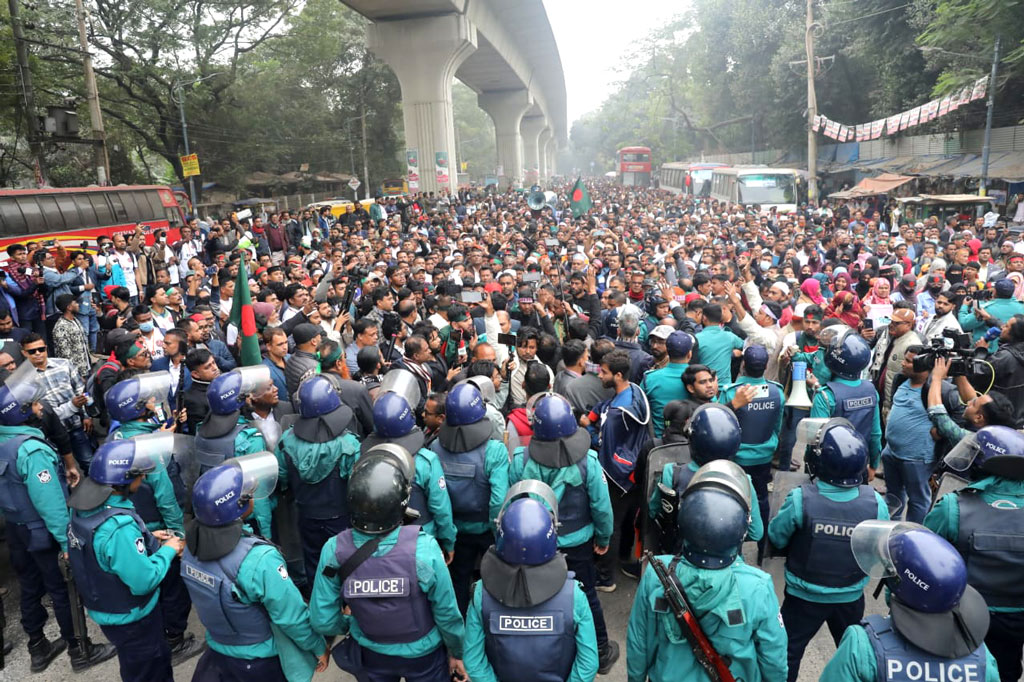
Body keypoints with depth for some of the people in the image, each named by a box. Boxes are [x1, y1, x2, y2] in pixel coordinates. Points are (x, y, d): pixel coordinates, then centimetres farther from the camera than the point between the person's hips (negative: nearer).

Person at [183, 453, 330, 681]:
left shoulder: (193, 541, -16)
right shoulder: (259, 560, -34)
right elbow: (292, 617, -25)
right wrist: (319, 648, -10)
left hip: (218, 652, 5)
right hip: (263, 662, -5)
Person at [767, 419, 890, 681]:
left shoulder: (800, 499, -30)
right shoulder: (875, 503, -23)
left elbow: (776, 539, -13)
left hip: (803, 595, -2)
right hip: (851, 597, 3)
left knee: (788, 653, 20)